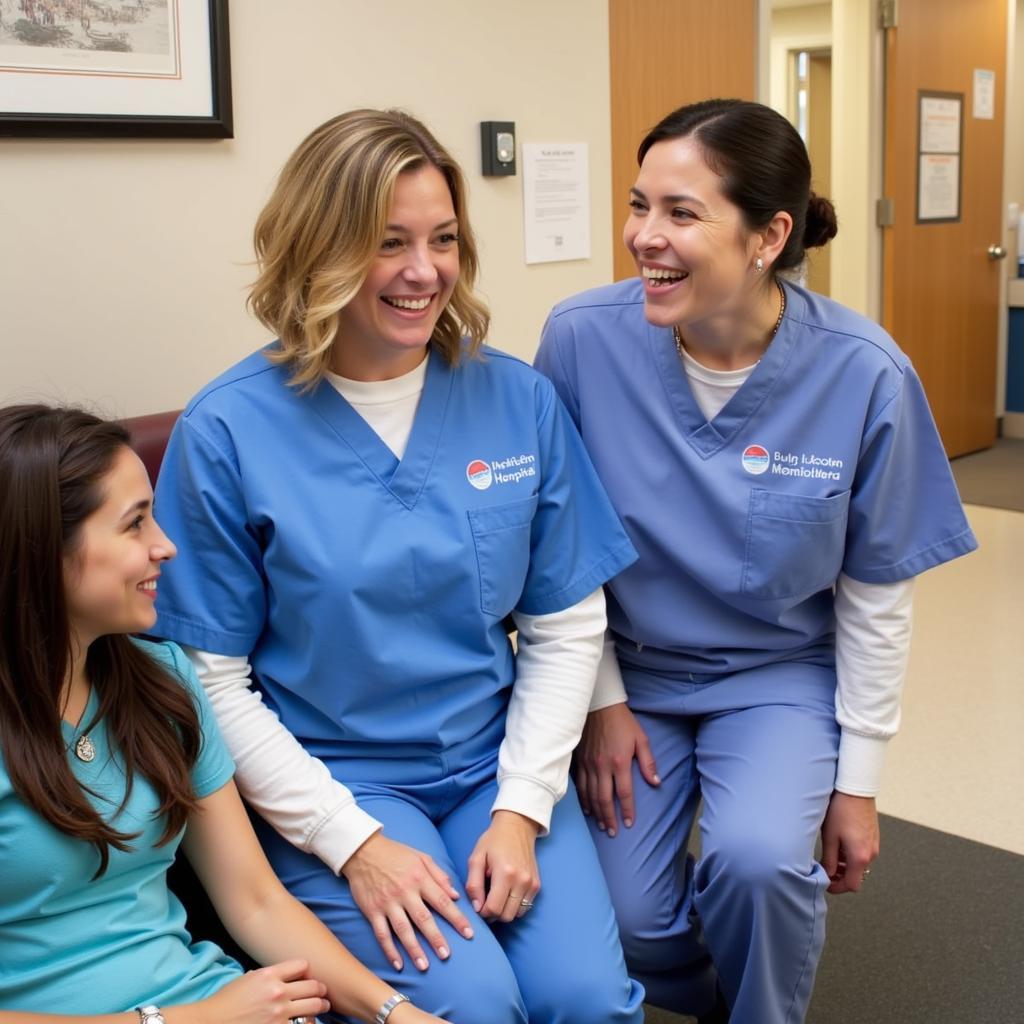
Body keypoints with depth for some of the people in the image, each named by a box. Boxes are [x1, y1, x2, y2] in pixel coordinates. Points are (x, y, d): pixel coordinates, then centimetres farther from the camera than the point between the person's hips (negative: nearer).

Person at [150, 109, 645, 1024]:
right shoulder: (225, 431, -10)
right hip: (332, 779, -2)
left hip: (497, 765, 3)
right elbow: (210, 678, -8)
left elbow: (566, 627, 3)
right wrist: (352, 839, -14)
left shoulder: (520, 400, -1)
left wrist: (522, 806, -8)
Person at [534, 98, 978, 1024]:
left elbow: (876, 592, -7)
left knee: (755, 859, -27)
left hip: (781, 672, -1)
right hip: (633, 668, 1)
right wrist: (602, 701, -4)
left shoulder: (863, 373, -18)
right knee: (629, 920, -11)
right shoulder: (584, 339, -18)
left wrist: (859, 780, -3)